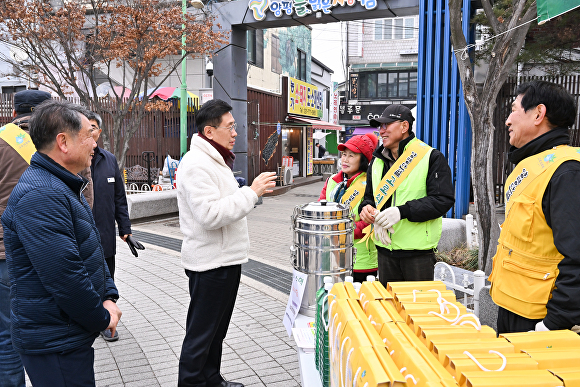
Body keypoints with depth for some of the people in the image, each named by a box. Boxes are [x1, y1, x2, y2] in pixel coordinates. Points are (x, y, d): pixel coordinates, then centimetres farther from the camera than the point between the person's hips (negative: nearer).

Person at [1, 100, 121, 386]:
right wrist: (101, 318, -14)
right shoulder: (39, 195, -24)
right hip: (54, 342, -10)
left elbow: (92, 250, 17)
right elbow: (63, 274, -27)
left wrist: (108, 296, 5)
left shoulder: (64, 186, 12)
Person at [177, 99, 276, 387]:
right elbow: (210, 215, -29)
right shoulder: (196, 165, -19)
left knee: (216, 330, 22)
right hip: (210, 264, -11)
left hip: (225, 260, 11)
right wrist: (252, 192, -25)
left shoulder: (215, 160, 16)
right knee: (201, 334, 3)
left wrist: (252, 191, 13)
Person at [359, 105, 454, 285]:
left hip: (418, 251, -5)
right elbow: (370, 196, 20)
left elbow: (443, 200, -15)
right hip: (385, 250, 5)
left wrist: (402, 211, -23)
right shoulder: (377, 161, 12)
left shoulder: (431, 157, -7)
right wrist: (366, 207, -4)